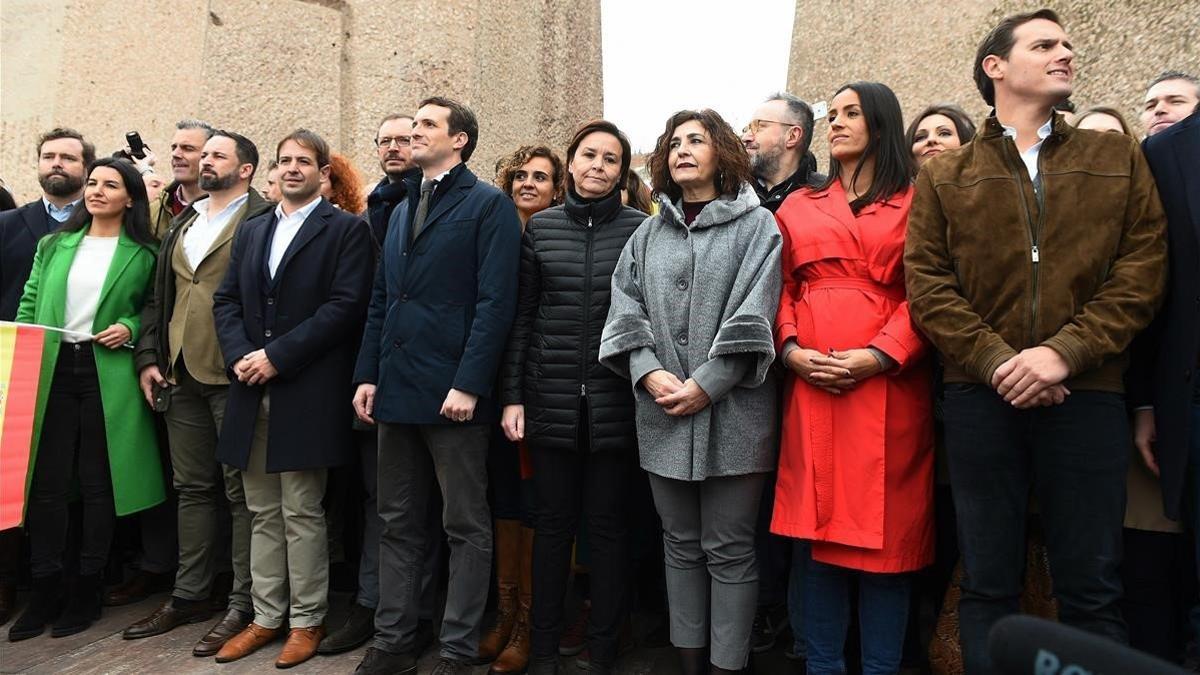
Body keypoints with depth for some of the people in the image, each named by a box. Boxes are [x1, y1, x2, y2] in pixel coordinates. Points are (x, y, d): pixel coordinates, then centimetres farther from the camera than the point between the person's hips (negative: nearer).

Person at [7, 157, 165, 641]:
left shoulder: (145, 254, 4)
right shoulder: (53, 245, 13)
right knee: (46, 482, 3)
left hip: (108, 374, -3)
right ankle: (44, 591, 14)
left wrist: (130, 328, -11)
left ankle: (87, 591, 17)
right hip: (50, 369, 3)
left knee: (97, 483, 4)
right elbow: (28, 307, 12)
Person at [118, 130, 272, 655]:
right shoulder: (183, 225, 19)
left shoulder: (262, 220, -4)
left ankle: (243, 606, 9)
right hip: (180, 375, 7)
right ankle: (189, 595, 26)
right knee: (192, 487, 14)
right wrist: (148, 356, 8)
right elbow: (158, 297, 19)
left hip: (233, 376, -7)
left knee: (241, 490, 0)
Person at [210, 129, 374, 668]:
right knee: (263, 514, 12)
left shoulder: (346, 229, -1)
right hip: (252, 391, 6)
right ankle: (266, 617, 23)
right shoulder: (252, 230, 18)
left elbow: (345, 305, -12)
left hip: (306, 393, -6)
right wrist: (239, 355, -5)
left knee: (301, 513, 1)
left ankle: (306, 620, 15)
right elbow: (226, 300, 13)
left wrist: (276, 355, -15)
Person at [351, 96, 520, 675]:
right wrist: (368, 374, 9)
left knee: (466, 528, 5)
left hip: (453, 393, -7)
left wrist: (468, 384, -19)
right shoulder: (401, 209, 19)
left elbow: (495, 302, -13)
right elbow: (380, 300, 18)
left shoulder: (489, 206, -4)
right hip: (396, 388, 8)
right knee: (397, 524, 14)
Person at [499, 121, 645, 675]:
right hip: (551, 400, 2)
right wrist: (512, 395, 2)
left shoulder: (639, 229, 2)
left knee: (607, 522, 7)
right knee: (553, 520, 9)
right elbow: (522, 317, 6)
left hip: (614, 402, -1)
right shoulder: (540, 227, 7)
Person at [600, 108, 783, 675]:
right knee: (681, 543, 13)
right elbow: (626, 310, 7)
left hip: (731, 411, -4)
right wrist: (648, 372, -10)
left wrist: (706, 385, -15)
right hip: (662, 413, 4)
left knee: (728, 548, 3)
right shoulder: (648, 234, 15)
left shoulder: (756, 225, 2)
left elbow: (753, 318, -8)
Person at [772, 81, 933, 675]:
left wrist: (880, 355, -15)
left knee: (885, 528, 2)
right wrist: (791, 349, -6)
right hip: (810, 380, 2)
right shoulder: (799, 207, 17)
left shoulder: (915, 202, 8)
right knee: (819, 526, 6)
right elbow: (781, 288, 11)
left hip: (888, 379, -2)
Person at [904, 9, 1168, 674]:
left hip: (1088, 395, 1)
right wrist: (996, 361, -13)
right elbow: (926, 285, 0)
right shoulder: (943, 177, 10)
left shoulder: (1118, 159, 13)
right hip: (981, 397, 0)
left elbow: (1142, 272, 2)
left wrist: (1064, 352, -12)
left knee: (1091, 586, 7)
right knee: (986, 583, 8)